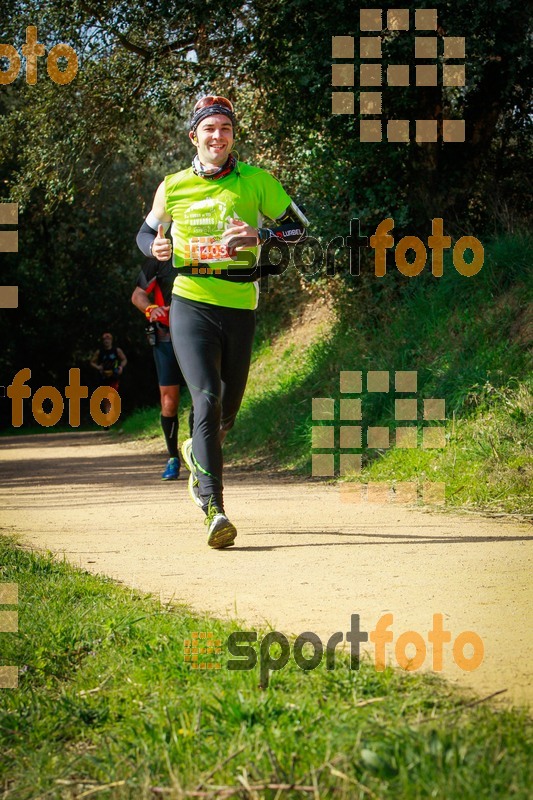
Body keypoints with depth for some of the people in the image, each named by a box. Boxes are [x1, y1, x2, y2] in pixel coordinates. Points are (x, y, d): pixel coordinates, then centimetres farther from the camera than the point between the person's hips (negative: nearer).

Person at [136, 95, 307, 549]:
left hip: (239, 307, 2)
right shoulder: (173, 188, 4)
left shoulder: (255, 181, 1)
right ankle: (215, 511, -23)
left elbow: (298, 225, 5)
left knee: (228, 409, 13)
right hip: (191, 304, -2)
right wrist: (155, 248, -5)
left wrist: (260, 235, -15)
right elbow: (147, 231, 20)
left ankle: (197, 452, 49)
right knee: (207, 398, -18)